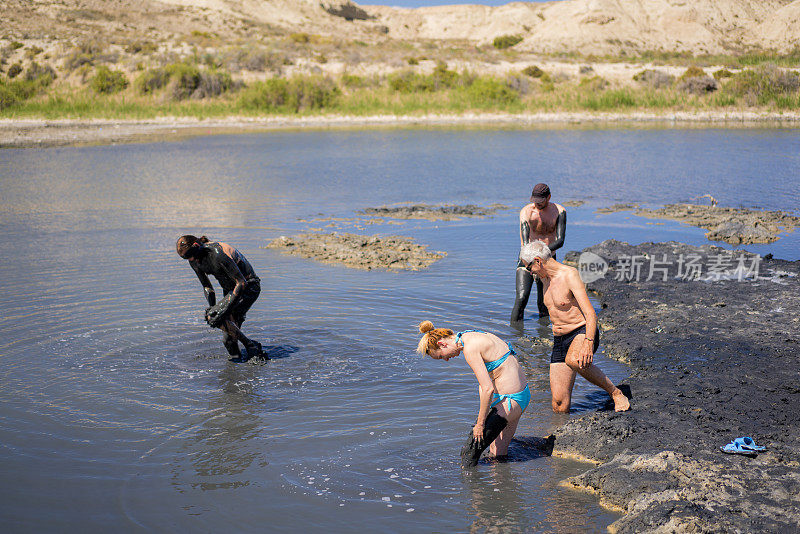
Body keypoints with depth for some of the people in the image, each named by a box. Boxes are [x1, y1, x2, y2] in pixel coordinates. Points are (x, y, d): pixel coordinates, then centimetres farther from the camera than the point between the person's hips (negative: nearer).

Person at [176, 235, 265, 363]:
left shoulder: (218, 255, -30)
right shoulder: (195, 259, -5)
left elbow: (242, 283, -27)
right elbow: (207, 286, 9)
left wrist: (225, 308, -29)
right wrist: (212, 307, -5)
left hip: (248, 287, -8)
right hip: (229, 289, 8)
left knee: (214, 317, -22)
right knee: (228, 338, -1)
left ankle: (251, 346, -13)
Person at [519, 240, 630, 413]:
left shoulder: (570, 275, -15)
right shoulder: (545, 278, 11)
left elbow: (590, 314, -24)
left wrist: (588, 343, -37)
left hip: (583, 333, -6)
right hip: (559, 341, 6)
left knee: (572, 361, -41)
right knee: (559, 407, -7)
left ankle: (616, 393, -22)